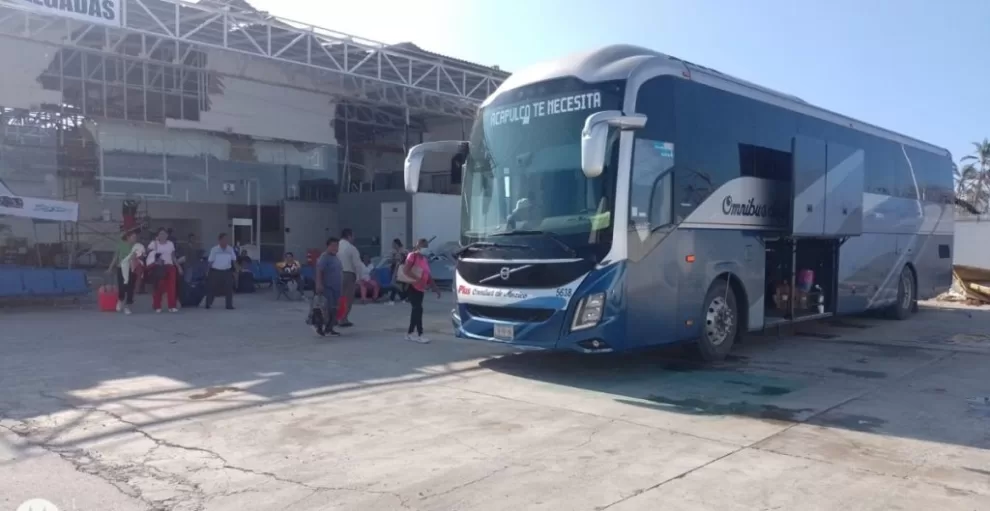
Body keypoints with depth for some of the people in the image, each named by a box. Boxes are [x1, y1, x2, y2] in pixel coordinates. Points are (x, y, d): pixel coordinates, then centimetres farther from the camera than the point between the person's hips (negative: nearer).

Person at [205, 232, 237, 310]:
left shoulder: (230, 249, 1)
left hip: (227, 271, 2)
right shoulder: (214, 249, -6)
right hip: (215, 271, -2)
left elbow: (234, 260, 9)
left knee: (229, 288, -2)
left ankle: (229, 305, 7)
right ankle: (208, 304, 21)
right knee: (212, 288, 6)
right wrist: (208, 271, 1)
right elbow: (211, 261, 0)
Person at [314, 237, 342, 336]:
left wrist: (341, 287, 25)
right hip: (327, 287, -9)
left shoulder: (336, 258, 17)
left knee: (334, 310, 7)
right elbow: (319, 272, -19)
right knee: (329, 309, -12)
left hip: (336, 288, 9)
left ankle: (329, 328, 13)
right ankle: (318, 324, 3)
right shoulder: (324, 257, -11)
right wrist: (319, 284, -28)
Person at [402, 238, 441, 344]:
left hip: (420, 288, 9)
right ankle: (419, 335, -8)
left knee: (416, 310, 11)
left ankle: (409, 333, 20)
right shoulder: (412, 256, -10)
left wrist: (435, 288, 11)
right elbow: (406, 270, -21)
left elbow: (428, 276, 17)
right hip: (412, 286, -8)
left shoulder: (425, 259, 14)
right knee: (418, 309, -11)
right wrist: (418, 279, -28)